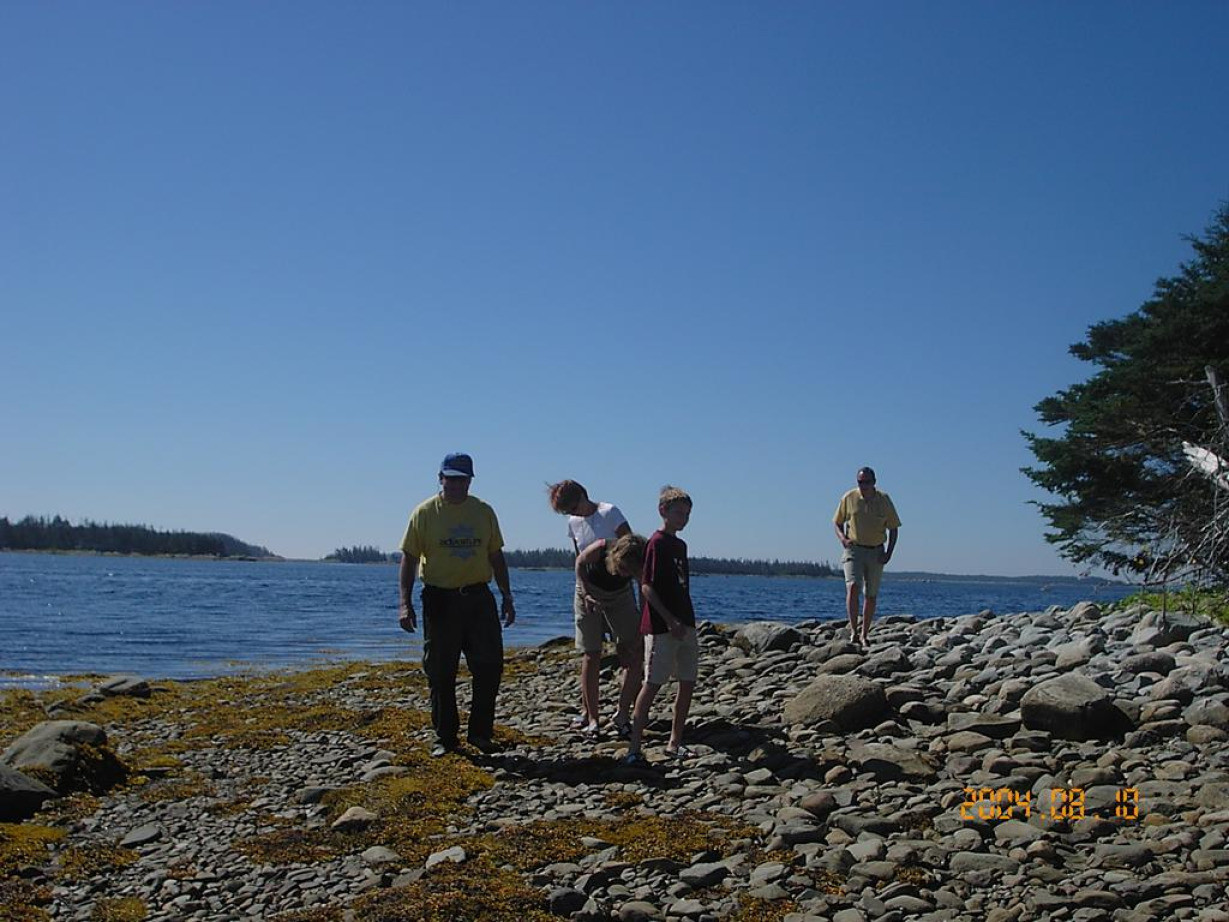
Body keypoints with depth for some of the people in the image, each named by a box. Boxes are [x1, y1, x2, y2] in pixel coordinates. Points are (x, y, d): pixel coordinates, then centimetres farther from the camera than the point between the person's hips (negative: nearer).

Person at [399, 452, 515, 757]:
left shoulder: (484, 511, 9)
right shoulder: (424, 512, -1)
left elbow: (496, 556, 15)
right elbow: (409, 558, -1)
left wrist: (507, 597, 10)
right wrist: (405, 602, -10)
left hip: (478, 597, 3)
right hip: (440, 600, -2)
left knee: (490, 665, -1)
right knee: (440, 674, 3)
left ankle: (480, 732, 13)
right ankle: (445, 737, 16)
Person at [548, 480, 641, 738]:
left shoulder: (609, 513, -8)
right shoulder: (573, 523, 8)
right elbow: (579, 561, 9)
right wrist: (584, 593, -5)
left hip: (618, 590, -4)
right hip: (587, 592, 4)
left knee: (634, 655, -8)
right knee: (590, 657, 2)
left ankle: (622, 713, 3)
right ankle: (591, 717, 9)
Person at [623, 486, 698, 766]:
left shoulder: (681, 545, 15)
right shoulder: (657, 543, -10)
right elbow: (646, 587, -15)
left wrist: (687, 623, 16)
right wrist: (670, 620, -19)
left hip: (684, 625, 8)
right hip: (661, 627, -8)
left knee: (688, 683, 9)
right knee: (653, 685, -8)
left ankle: (675, 743, 19)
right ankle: (634, 748, -4)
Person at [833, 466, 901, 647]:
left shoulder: (884, 500, -1)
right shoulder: (849, 498, -1)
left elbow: (893, 528, 6)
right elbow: (837, 522, 11)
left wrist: (889, 552, -5)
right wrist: (843, 538, -9)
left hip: (876, 552, 2)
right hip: (854, 549, -1)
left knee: (871, 595, 6)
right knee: (853, 587, -22)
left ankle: (865, 634, 19)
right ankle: (853, 630, -24)